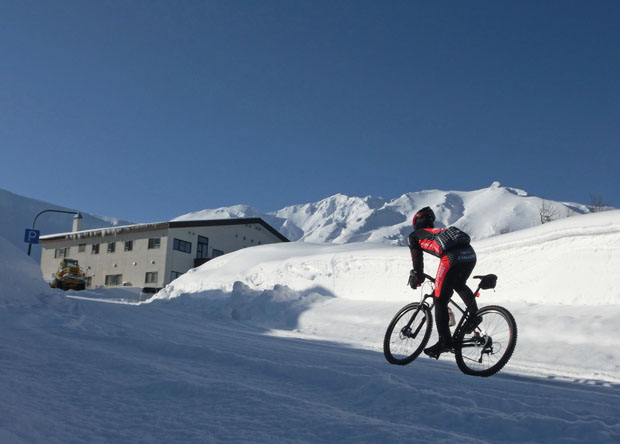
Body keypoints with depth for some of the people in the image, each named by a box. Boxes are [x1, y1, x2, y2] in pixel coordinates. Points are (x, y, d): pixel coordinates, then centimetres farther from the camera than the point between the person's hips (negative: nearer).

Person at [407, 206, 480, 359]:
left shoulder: (414, 236, 25)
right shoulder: (442, 230, 41)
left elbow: (417, 259, 22)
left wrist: (417, 279, 37)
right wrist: (448, 284, 49)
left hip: (452, 257, -6)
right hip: (470, 254, 6)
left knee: (440, 301, 5)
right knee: (459, 285, 35)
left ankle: (445, 341, 2)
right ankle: (474, 315, 22)